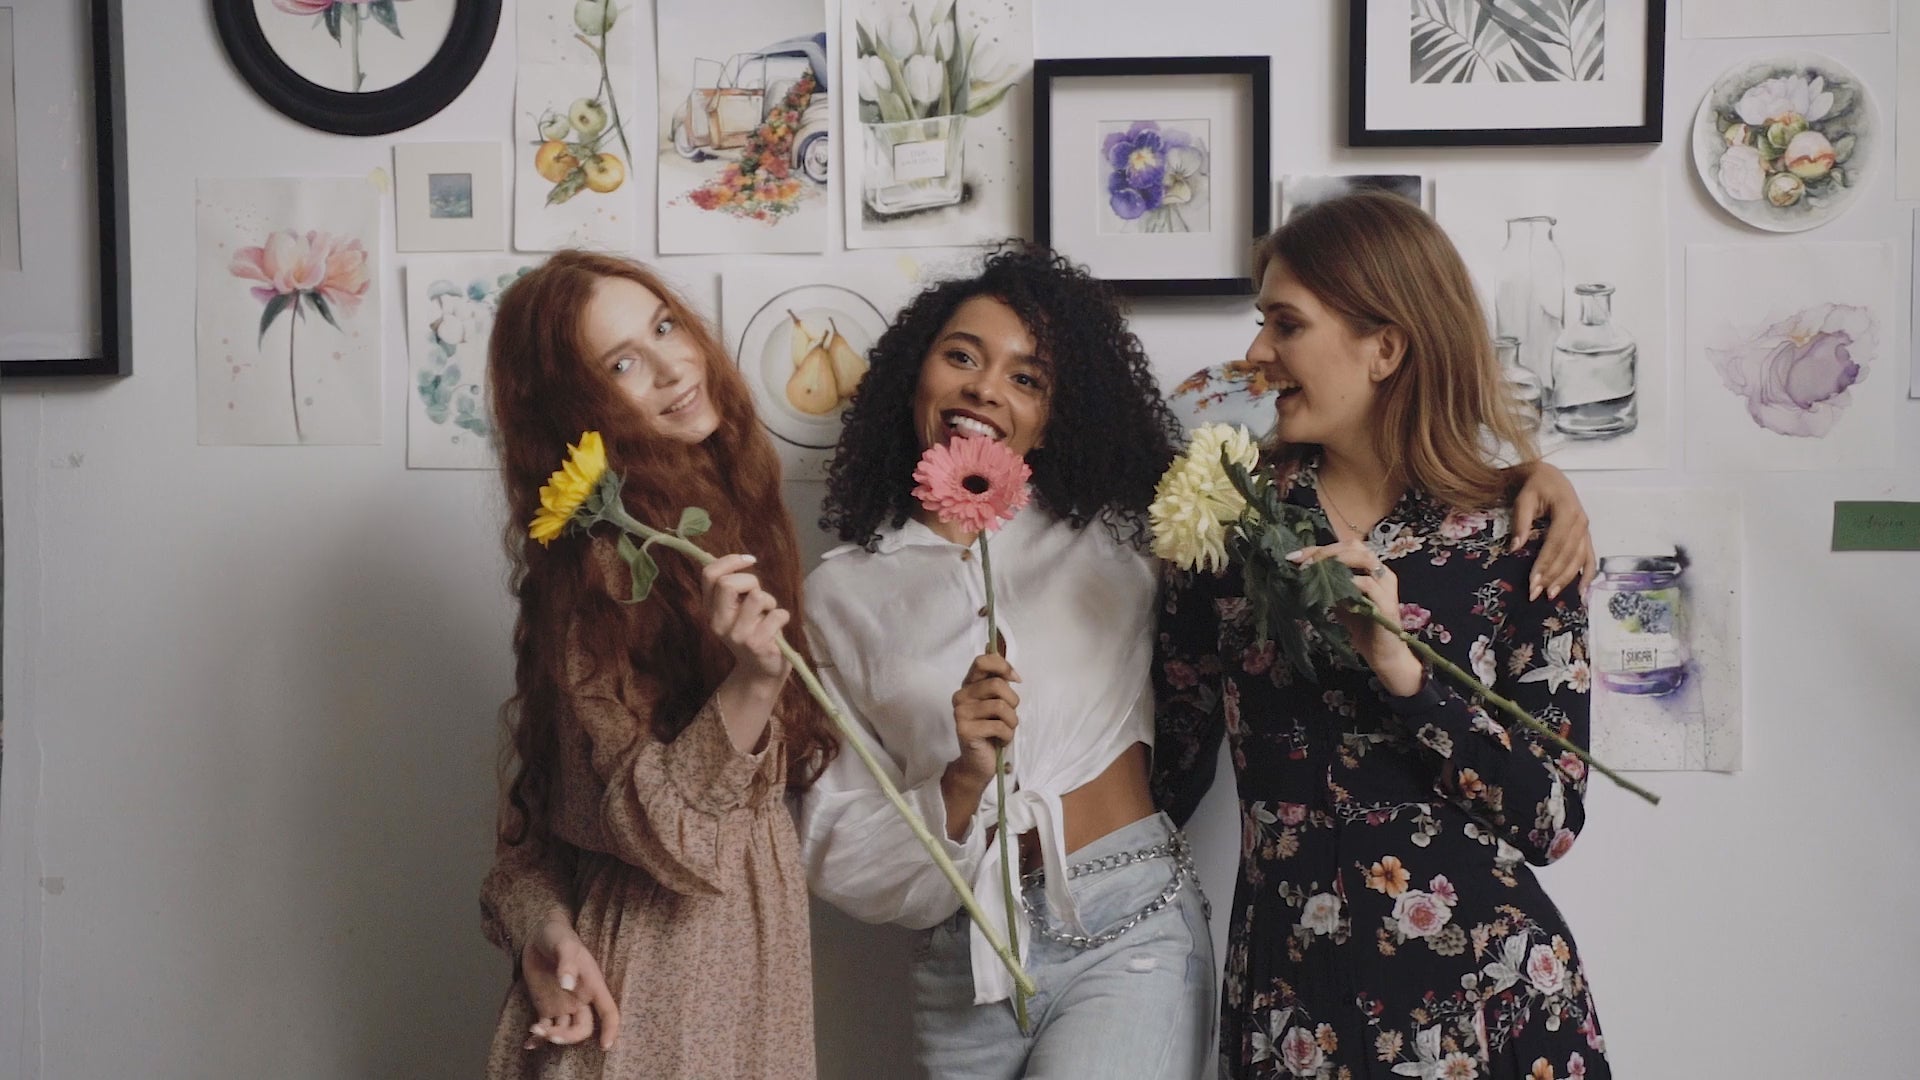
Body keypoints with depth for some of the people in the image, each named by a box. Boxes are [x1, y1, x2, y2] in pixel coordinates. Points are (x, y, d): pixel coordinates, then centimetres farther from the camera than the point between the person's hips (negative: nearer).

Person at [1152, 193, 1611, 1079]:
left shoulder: (1518, 532, -6)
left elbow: (1550, 821, -10)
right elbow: (1177, 750, 6)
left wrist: (1403, 669, -21)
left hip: (1488, 997, -1)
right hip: (1286, 1008, 2)